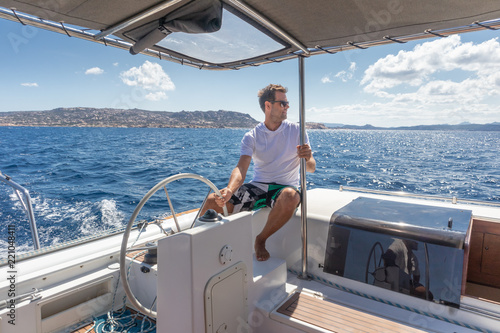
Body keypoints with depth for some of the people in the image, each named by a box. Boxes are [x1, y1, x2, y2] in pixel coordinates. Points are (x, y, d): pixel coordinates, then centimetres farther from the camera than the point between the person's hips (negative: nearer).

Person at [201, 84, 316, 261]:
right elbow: (241, 168, -12)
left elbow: (311, 168, -3)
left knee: (290, 197, -39)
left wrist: (307, 160, -28)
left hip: (285, 188, -1)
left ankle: (261, 240, -13)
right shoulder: (251, 137, 2)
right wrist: (230, 190, -33)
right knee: (212, 201, -20)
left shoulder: (296, 131, 1)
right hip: (257, 187, 1)